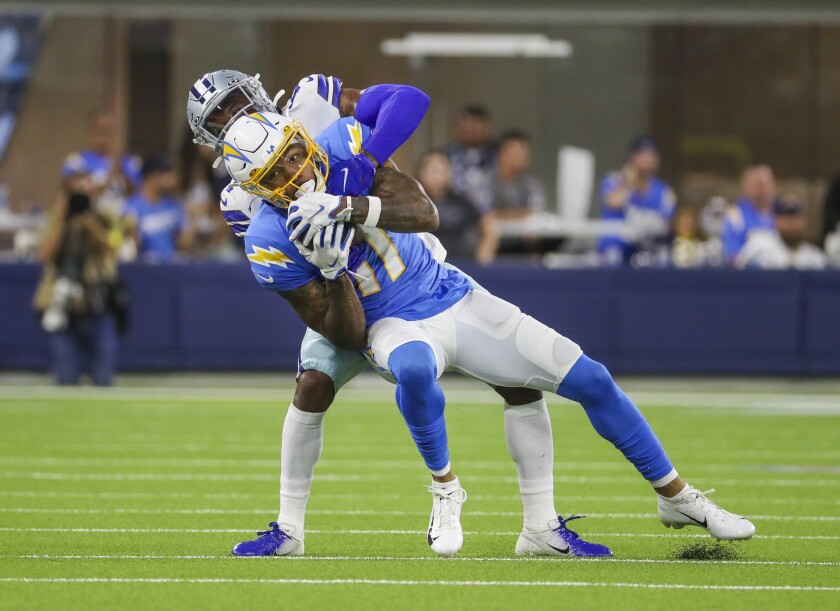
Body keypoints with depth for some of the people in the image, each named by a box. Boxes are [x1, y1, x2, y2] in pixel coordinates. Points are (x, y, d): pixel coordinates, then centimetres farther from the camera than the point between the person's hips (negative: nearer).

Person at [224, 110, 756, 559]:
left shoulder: (341, 146, -9)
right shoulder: (273, 243, -16)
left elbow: (426, 212, -9)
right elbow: (348, 336, -13)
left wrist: (352, 208, -25)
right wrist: (332, 269, -30)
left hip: (453, 296, 4)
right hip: (396, 327, -4)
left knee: (590, 380, 0)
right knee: (414, 367, -43)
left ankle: (678, 498, 17)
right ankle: (445, 490, -15)